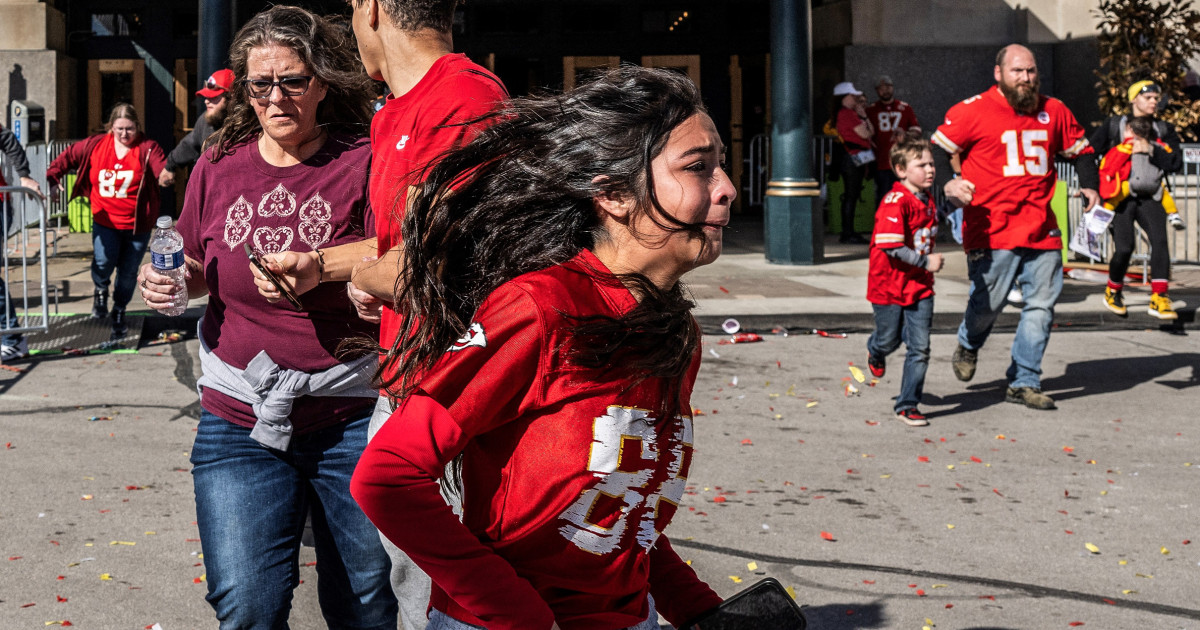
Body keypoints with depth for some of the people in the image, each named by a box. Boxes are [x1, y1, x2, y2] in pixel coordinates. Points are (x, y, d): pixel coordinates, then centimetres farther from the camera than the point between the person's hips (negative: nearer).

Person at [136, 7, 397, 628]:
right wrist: (168, 280, -3)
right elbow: (197, 274, 19)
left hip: (349, 419, -2)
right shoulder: (218, 167, 7)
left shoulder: (361, 164, -4)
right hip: (240, 418, 2)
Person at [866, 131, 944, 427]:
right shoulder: (895, 202, -20)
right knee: (889, 340, 13)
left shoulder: (928, 201, 6)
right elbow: (892, 247, -25)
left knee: (920, 347, -3)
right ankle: (875, 352, 51)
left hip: (920, 286, 6)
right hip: (889, 285, -6)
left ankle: (908, 405, 8)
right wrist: (926, 261, -22)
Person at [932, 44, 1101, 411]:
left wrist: (1089, 185, 8)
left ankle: (1024, 382, 13)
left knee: (1041, 305, 2)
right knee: (987, 303, 0)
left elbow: (1080, 150, 24)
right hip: (991, 231, -4)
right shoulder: (973, 111, -3)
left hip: (1042, 231, 5)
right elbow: (936, 152, 0)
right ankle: (968, 346, 35)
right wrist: (948, 184, -18)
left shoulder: (1053, 111, 12)